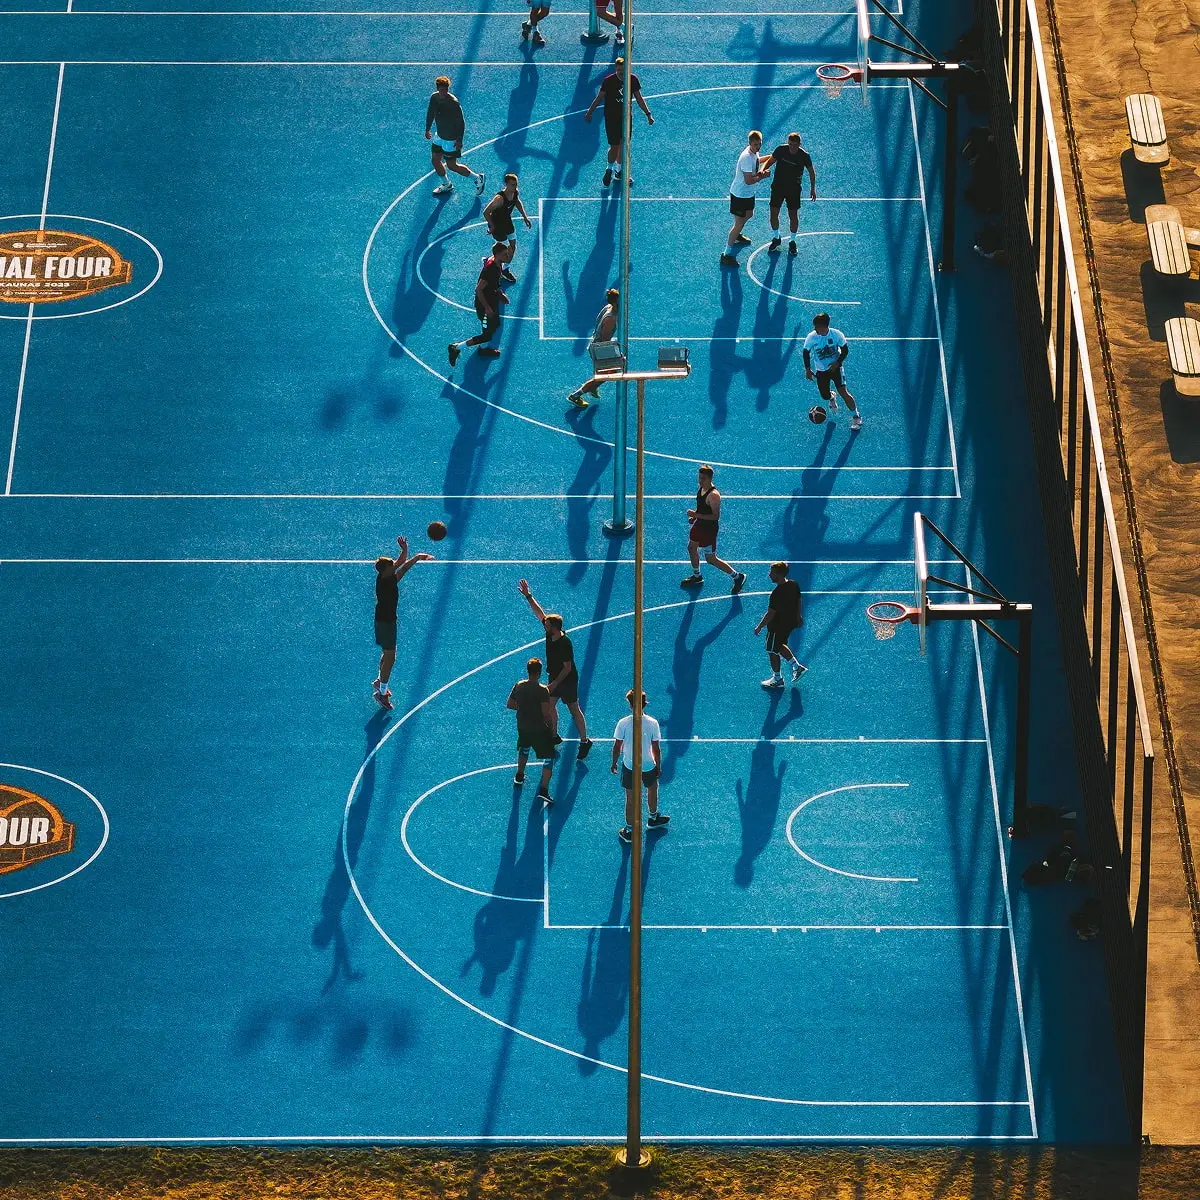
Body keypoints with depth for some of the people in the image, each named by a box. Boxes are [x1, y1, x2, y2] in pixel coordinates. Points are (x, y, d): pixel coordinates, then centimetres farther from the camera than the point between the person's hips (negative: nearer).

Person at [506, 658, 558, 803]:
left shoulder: (518, 686, -7)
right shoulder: (542, 690, -23)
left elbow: (509, 705, 3)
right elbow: (546, 712, -24)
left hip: (522, 727, 6)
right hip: (540, 730, -6)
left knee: (524, 749, 34)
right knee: (549, 757, 5)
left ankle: (519, 776, 51)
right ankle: (544, 790, -6)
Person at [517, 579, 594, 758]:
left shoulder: (565, 644, -30)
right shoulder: (550, 633, -9)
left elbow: (567, 668, -26)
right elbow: (539, 612, -2)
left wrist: (555, 683, -25)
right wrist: (528, 596, -7)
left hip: (567, 681, -8)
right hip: (554, 678, 8)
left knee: (574, 710, 2)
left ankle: (585, 741, 13)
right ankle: (553, 735, 33)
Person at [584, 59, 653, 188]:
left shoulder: (633, 80, -5)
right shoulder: (608, 81, -15)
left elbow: (639, 98, 6)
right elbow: (599, 97, -4)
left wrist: (648, 114, 5)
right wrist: (589, 112, -2)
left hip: (626, 117, 4)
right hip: (611, 118, -4)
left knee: (623, 145, 11)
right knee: (614, 146, -4)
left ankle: (618, 171, 28)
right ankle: (609, 169, 20)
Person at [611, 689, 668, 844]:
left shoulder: (623, 723, -18)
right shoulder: (652, 723, -17)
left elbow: (617, 747, -9)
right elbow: (656, 749, -10)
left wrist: (614, 763, 8)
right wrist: (659, 766, 5)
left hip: (629, 766, 0)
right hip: (648, 766, 0)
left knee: (631, 799, 12)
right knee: (652, 790, 28)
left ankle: (629, 831, 20)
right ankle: (653, 818, 50)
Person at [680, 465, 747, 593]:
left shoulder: (713, 495, -29)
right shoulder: (701, 488, -1)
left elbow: (716, 516, -29)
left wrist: (697, 515, -31)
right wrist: (694, 516, 2)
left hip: (709, 528, -9)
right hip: (699, 524, 9)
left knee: (710, 559, 0)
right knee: (691, 548, 24)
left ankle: (737, 576, 12)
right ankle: (696, 576, 47)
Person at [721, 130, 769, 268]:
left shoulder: (754, 152, -1)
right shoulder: (747, 157, -31)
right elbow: (748, 180, -33)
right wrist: (763, 176, -21)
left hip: (748, 193, 10)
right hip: (739, 195, -10)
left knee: (749, 214, 31)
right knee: (739, 224, -8)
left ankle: (737, 236, 58)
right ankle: (727, 255, -3)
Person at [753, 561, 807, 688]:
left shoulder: (777, 594, -33)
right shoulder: (794, 585, -9)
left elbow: (770, 614, -25)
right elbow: (799, 601, 8)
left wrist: (759, 627, -12)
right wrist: (798, 617, 24)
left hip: (777, 626, -8)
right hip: (791, 623, 8)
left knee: (772, 651, 14)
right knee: (780, 645, 31)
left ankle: (777, 679, 29)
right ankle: (797, 666, 33)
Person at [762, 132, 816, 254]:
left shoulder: (804, 156, -15)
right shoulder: (780, 150, -14)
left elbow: (811, 172, 1)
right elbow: (770, 161, -2)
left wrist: (813, 188, 3)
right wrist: (763, 170, -22)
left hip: (794, 189, -1)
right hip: (778, 186, 1)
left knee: (793, 215, 4)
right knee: (774, 213, 3)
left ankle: (793, 241, 25)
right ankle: (776, 239, 26)